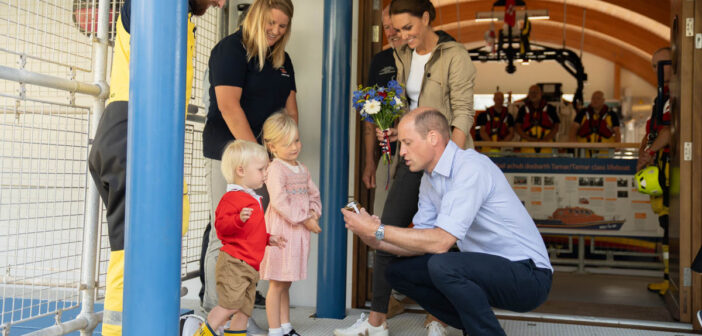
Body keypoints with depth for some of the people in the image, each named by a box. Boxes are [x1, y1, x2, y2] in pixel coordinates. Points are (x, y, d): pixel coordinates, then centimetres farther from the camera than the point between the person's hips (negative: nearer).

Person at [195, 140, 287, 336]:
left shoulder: (253, 199, 22)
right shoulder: (232, 198, -10)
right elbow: (221, 226, -22)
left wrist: (269, 239, 23)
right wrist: (239, 219, -38)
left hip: (250, 266, 10)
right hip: (234, 263, -10)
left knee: (244, 310, 11)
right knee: (230, 304, -15)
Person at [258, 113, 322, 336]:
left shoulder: (302, 169, 14)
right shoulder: (276, 169, -12)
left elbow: (314, 194, 18)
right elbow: (279, 201, -21)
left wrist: (314, 213, -2)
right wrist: (305, 219, -18)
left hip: (299, 231, 8)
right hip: (281, 231, -8)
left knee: (286, 283, 16)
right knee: (277, 284, 0)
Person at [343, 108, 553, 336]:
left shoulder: (472, 168, -21)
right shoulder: (429, 179, 7)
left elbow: (440, 241, -28)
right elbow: (422, 242, 7)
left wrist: (378, 230, -23)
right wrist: (377, 242, -10)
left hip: (527, 275, -9)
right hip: (486, 267, 9)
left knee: (442, 265, -33)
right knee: (398, 270, 3)